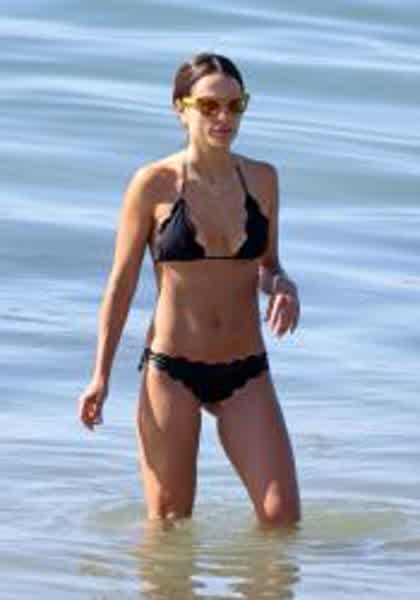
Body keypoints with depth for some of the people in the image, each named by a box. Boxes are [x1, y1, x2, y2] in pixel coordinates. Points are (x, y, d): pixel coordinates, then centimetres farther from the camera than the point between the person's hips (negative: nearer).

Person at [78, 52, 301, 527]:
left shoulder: (262, 180, 4)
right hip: (172, 371, -3)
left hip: (246, 374, 3)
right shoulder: (154, 184, -5)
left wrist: (282, 285, -8)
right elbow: (121, 282, 1)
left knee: (282, 518, -5)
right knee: (169, 526, 3)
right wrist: (100, 375, -2)